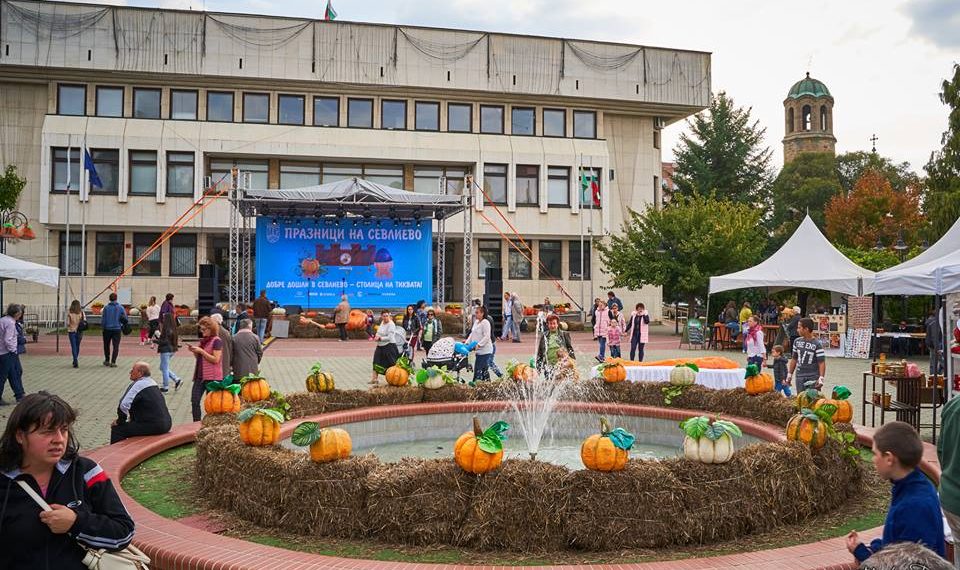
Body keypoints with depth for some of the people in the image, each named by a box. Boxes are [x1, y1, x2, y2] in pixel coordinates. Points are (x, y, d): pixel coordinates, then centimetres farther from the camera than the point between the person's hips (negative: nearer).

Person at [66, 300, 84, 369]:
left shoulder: (69, 312, -7)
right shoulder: (81, 312, -3)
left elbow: (67, 323, -7)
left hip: (71, 331, -2)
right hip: (79, 331, 2)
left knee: (73, 347, -1)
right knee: (77, 346, 17)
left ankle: (75, 361, -12)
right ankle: (75, 361, 30)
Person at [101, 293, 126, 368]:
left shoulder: (106, 308, -5)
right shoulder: (120, 308, -4)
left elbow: (102, 319, -5)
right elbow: (125, 319, -1)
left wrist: (103, 326, 11)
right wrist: (121, 326, 17)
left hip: (107, 329, 1)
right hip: (117, 329, -1)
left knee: (106, 345, 18)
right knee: (116, 346, 1)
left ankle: (107, 361, 27)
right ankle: (113, 362, -7)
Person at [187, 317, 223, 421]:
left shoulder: (217, 341, -10)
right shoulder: (203, 340, 14)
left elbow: (215, 360, -16)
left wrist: (201, 351, -17)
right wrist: (194, 351, 4)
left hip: (212, 377, -7)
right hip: (200, 375, 8)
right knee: (194, 401, 0)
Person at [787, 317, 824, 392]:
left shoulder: (817, 344, -9)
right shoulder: (797, 341, 7)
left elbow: (821, 362, -11)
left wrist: (821, 378, -19)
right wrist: (790, 374, 16)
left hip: (813, 378, -5)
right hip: (800, 377, 5)